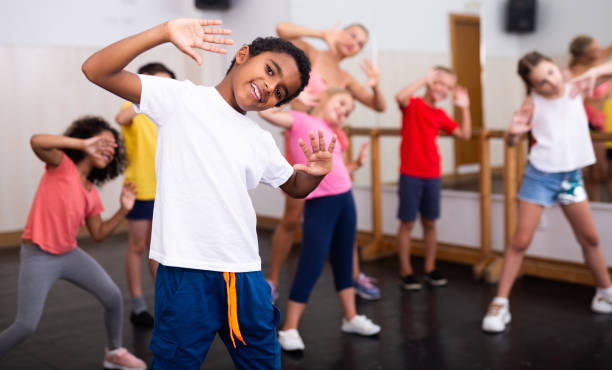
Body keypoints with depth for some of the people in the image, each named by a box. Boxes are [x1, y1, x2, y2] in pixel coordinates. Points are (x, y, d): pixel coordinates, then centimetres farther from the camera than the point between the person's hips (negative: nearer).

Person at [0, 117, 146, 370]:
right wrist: (84, 144, -30)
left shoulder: (91, 193, 8)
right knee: (26, 325, -12)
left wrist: (124, 210, 0)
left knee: (113, 297, 3)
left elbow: (98, 234, 11)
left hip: (70, 254, 7)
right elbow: (37, 141, -29)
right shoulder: (62, 164, -9)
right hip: (38, 256, -7)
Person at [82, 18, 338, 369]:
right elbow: (96, 70, -8)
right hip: (185, 272, -5)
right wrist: (164, 33, -19)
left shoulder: (262, 141, 15)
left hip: (246, 275, 5)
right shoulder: (180, 98, 0)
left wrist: (316, 172, 4)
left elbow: (295, 186, 28)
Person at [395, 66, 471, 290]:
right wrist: (425, 79, -24)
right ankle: (406, 272, 9)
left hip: (432, 175, 6)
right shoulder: (413, 104, -5)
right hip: (410, 174, -5)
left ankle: (430, 269, 23)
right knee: (407, 222, 0)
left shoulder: (440, 115, 11)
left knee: (430, 222, 11)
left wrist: (464, 108, 3)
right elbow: (400, 97, -29)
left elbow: (464, 135, 10)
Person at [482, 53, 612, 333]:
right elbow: (512, 142, -5)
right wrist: (513, 132, -29)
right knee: (520, 241, -4)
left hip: (571, 176, 3)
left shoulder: (576, 90, -2)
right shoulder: (533, 103, -9)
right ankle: (500, 303, 3)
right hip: (540, 176, -3)